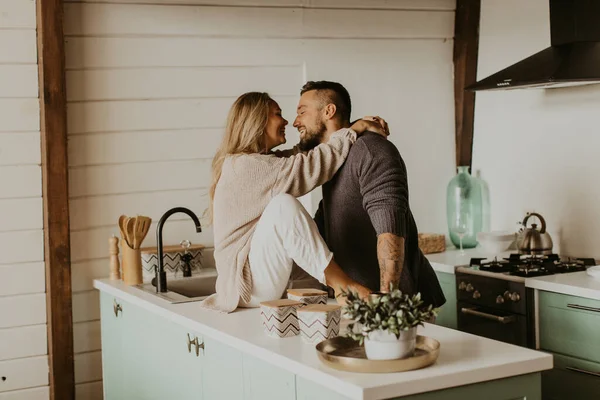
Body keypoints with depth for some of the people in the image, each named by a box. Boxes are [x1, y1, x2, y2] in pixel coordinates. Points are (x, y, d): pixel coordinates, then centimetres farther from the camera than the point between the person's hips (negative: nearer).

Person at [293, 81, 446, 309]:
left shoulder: (370, 150, -12)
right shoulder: (332, 164, 18)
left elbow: (390, 227, -24)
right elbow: (317, 231, 29)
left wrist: (387, 296, -29)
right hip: (362, 298, 8)